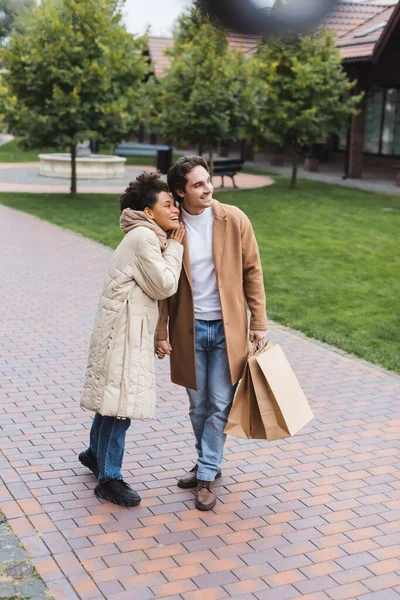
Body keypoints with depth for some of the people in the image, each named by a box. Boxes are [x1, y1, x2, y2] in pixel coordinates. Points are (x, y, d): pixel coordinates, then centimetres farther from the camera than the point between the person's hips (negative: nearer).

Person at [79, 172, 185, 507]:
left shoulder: (149, 237, 17)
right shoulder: (144, 237, -16)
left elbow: (156, 287, 20)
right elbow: (165, 286, -15)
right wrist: (175, 247, -7)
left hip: (131, 328, 10)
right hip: (123, 328, -10)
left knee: (111, 396, 21)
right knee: (120, 403, -4)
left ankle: (95, 453, 38)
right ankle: (109, 479, 5)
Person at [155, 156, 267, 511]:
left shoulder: (234, 219, -6)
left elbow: (252, 270, 0)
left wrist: (259, 321, -2)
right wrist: (161, 333, 0)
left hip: (227, 328, -1)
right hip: (189, 330, 1)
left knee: (220, 406, 1)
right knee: (198, 406, 12)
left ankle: (207, 475, 14)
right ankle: (208, 464, 33)